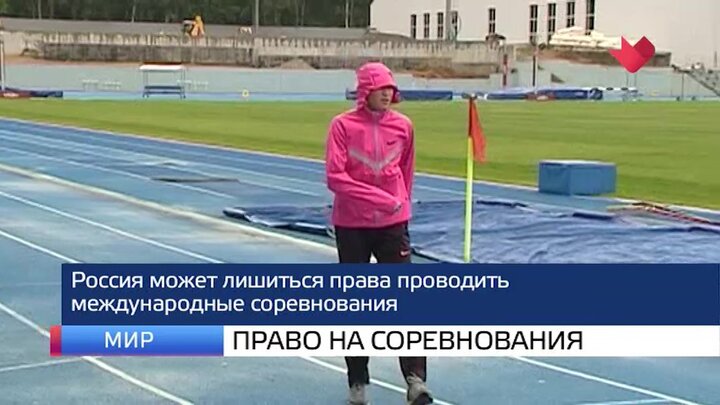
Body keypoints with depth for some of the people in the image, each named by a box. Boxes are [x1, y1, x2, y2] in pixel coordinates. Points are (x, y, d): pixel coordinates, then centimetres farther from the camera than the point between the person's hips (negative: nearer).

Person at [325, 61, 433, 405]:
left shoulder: (403, 126, 1)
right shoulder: (343, 125, -8)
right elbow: (335, 177, -15)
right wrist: (380, 199, -22)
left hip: (392, 225, 2)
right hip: (351, 226, -1)